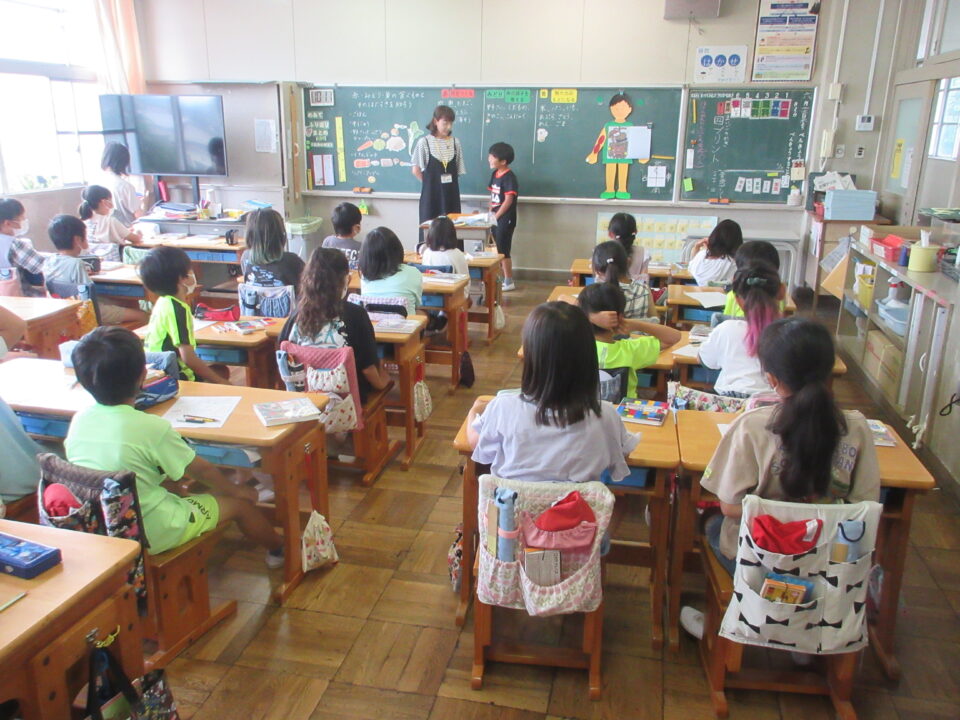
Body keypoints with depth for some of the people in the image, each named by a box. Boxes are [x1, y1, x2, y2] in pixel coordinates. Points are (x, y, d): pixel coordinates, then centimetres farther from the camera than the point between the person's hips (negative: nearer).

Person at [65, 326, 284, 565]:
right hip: (152, 536, -7)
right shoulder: (151, 427, -25)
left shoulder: (79, 421, -7)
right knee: (240, 503, 9)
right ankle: (280, 549, 35)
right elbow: (202, 470, -10)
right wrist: (236, 490, 9)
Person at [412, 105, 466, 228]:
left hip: (451, 193, 3)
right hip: (431, 193, -3)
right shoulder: (424, 142, -5)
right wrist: (431, 183, 0)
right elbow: (416, 170, -1)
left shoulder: (455, 142, 4)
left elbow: (458, 171, 11)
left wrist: (451, 183, 2)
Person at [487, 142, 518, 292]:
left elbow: (509, 200, -18)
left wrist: (496, 216, -15)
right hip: (496, 218, 8)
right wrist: (490, 213, 4)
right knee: (497, 249, 13)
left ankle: (509, 282, 7)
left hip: (505, 219, -8)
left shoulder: (509, 177, -15)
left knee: (503, 250, -3)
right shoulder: (494, 174, 9)